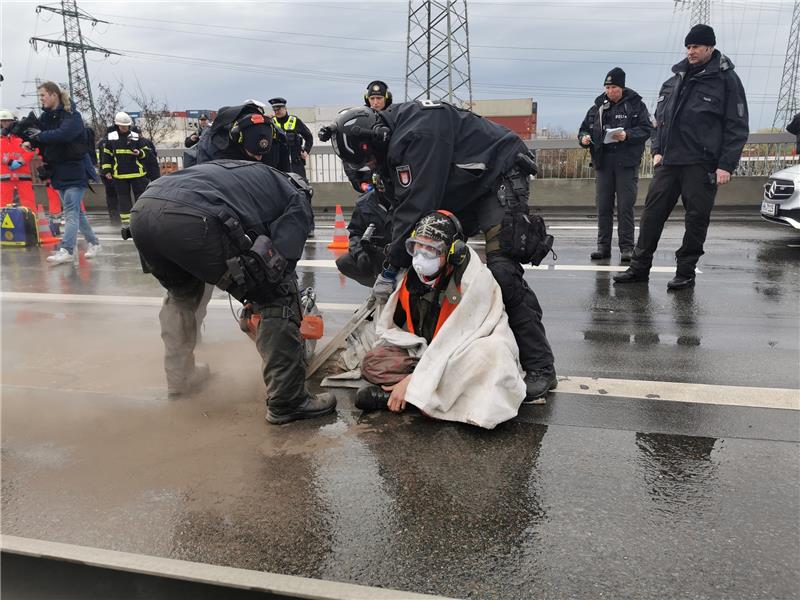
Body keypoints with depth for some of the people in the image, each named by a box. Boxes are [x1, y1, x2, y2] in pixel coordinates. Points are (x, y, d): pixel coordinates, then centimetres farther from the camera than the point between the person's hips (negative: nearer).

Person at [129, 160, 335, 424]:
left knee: (181, 293, 36)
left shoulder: (251, 174, 40)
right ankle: (287, 401, 8)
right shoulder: (295, 198, 21)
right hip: (192, 220, -8)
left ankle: (179, 376, 45)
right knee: (278, 299, 7)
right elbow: (282, 261, 8)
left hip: (142, 212, 8)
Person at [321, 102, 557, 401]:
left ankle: (540, 368, -13)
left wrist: (391, 269, -24)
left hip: (500, 177, -10)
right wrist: (393, 261, -2)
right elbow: (400, 205, 4)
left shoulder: (417, 133, -30)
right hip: (464, 188, 10)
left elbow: (416, 206, -32)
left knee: (502, 272, -20)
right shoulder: (391, 139, 2)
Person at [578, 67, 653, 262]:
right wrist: (584, 138, -5)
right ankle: (603, 246, 12)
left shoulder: (636, 105, 3)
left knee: (625, 207, -2)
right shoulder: (597, 107, 13)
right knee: (603, 207, 5)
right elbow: (584, 129, 17)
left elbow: (646, 129, -4)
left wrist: (627, 135, -20)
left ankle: (626, 248, 3)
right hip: (603, 163, 4)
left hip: (627, 163, -3)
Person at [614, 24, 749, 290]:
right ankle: (640, 267, 9)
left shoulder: (726, 79, 0)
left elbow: (737, 127, -3)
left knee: (696, 219, 1)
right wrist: (657, 150, 8)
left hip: (702, 165, -4)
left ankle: (686, 272, 11)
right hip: (668, 161, 5)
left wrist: (726, 165, -11)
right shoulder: (675, 80, 15)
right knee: (652, 213, 2)